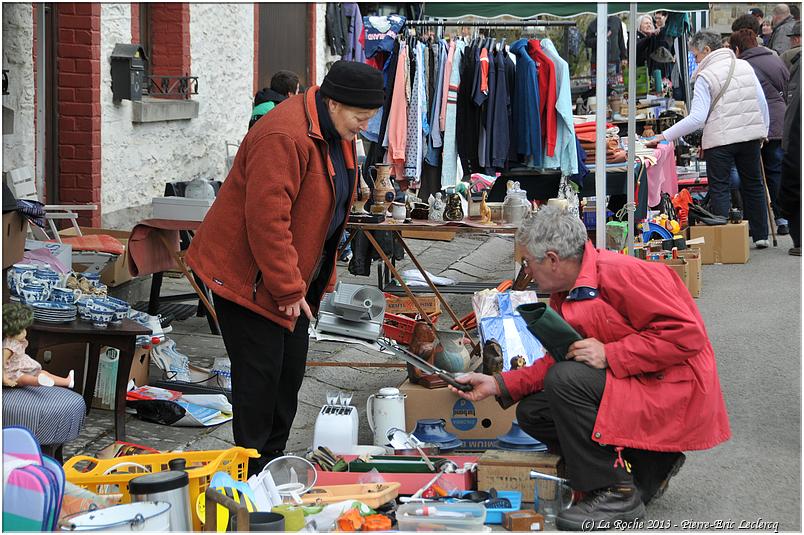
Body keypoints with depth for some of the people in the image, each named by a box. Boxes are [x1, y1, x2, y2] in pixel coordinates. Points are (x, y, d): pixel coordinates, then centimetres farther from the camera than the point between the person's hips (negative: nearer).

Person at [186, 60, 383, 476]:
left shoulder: (336, 133, 6)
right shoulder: (285, 137, -27)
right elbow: (267, 220, -29)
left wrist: (303, 281, 15)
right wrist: (288, 289, -25)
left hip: (293, 273, 10)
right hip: (247, 273, -10)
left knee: (290, 367, 13)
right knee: (260, 372, -5)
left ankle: (275, 461, 25)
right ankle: (254, 473, 4)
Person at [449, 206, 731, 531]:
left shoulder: (620, 274, -21)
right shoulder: (564, 294, 9)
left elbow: (687, 334, -25)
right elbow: (559, 360, 13)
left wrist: (609, 355, -24)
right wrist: (498, 385, 2)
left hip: (674, 391, -10)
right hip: (623, 387, 10)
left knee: (566, 381, -26)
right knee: (531, 413, 2)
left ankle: (616, 494, -13)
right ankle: (649, 468, 8)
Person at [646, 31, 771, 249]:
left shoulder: (705, 76, -11)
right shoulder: (745, 66, 7)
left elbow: (697, 117, -18)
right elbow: (762, 103, 8)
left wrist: (665, 136, -18)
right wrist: (763, 131, 20)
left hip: (720, 139, -6)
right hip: (751, 135, 6)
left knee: (719, 189, 2)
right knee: (753, 184, 17)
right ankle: (760, 235, 22)